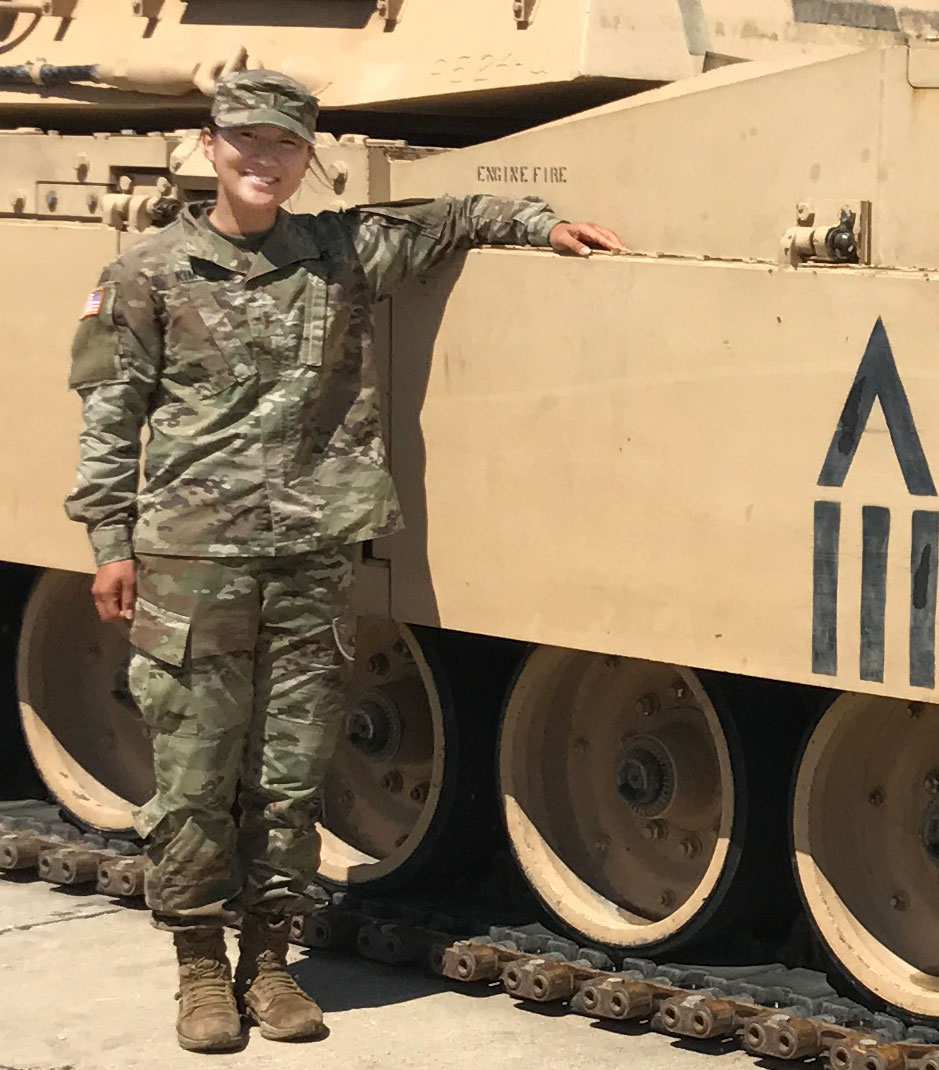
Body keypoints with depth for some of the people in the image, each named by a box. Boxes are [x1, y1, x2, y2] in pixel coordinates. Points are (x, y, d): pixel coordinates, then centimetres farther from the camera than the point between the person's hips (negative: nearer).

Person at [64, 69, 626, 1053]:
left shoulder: (344, 254, 8)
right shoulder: (150, 273, 2)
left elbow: (449, 220, 22)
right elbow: (109, 418, 4)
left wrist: (542, 225, 8)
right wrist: (110, 542, 0)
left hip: (313, 556, 2)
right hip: (190, 555, -2)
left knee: (291, 774, 6)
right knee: (194, 771, 0)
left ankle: (268, 959, 18)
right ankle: (200, 968, 13)